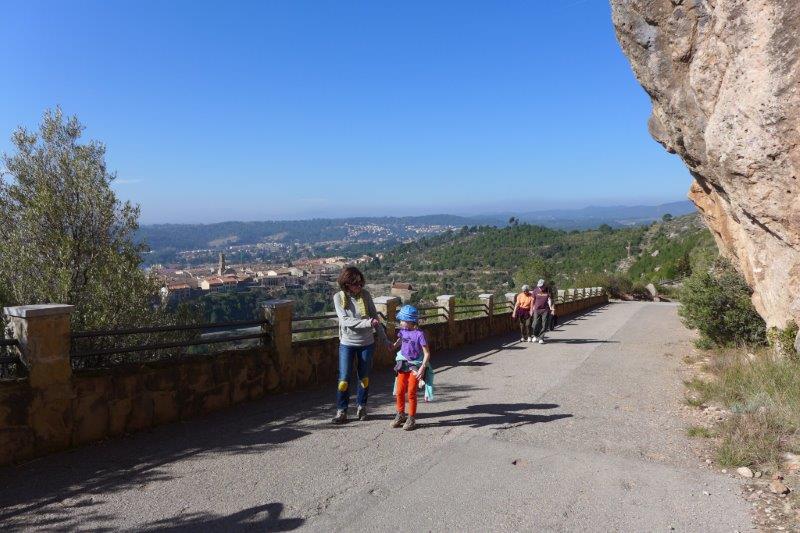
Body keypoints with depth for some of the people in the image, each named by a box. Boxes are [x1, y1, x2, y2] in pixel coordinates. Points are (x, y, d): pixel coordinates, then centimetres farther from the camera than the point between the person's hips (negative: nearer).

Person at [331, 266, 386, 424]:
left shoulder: (365, 294, -7)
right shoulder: (339, 297, -11)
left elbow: (375, 317, 1)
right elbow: (346, 321, -21)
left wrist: (384, 338, 1)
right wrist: (367, 322, -32)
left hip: (366, 343, 2)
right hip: (347, 343, -2)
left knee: (364, 378, 13)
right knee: (344, 379, -1)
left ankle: (361, 407, 30)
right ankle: (341, 411, 13)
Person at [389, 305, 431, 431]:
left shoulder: (419, 334, -17)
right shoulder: (403, 331, 0)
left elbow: (427, 354, -15)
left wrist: (422, 368, -23)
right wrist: (392, 346, 3)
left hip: (415, 365, -5)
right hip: (403, 364, 6)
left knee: (411, 393, 0)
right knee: (399, 391, 8)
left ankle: (411, 419, 13)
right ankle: (400, 415, 25)